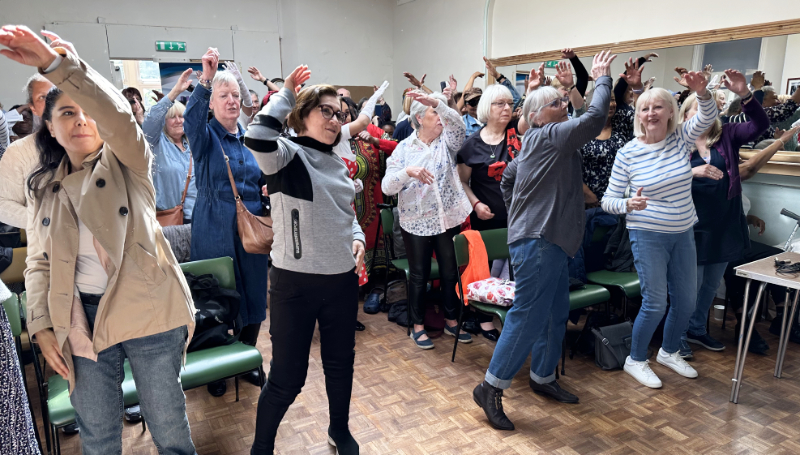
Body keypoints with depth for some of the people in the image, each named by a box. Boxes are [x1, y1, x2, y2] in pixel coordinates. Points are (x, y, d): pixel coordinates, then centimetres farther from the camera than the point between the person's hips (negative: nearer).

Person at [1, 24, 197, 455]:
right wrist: (41, 324, 3)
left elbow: (117, 115, -22)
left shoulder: (126, 164, 0)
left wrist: (56, 62, -30)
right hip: (82, 321, 4)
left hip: (147, 312, -4)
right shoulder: (46, 187, 12)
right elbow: (39, 263, 13)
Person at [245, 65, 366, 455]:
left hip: (343, 279, 7)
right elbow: (257, 139, -34)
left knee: (341, 364, 20)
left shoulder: (337, 163, 11)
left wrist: (357, 238, 2)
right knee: (287, 377, 4)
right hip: (296, 282, -6)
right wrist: (285, 95, -20)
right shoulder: (287, 153, -10)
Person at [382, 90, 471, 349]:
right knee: (419, 275, 9)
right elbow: (387, 187, -10)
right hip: (416, 222, -2)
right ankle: (417, 325, 25)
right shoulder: (404, 148, 0)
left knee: (451, 272, 12)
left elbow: (457, 124, -21)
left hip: (449, 218, 2)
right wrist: (407, 171, -28)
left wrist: (437, 101, -34)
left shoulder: (447, 142, 3)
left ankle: (451, 320, 31)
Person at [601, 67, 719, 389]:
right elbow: (608, 201, -9)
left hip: (683, 234, 5)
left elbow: (707, 118, -18)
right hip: (648, 236, -5)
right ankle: (635, 360, 19)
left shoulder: (681, 139, -1)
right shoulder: (627, 153, -11)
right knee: (655, 304, -4)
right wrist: (629, 204, -29)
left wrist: (702, 93, -37)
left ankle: (669, 352, 38)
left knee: (687, 300, 14)